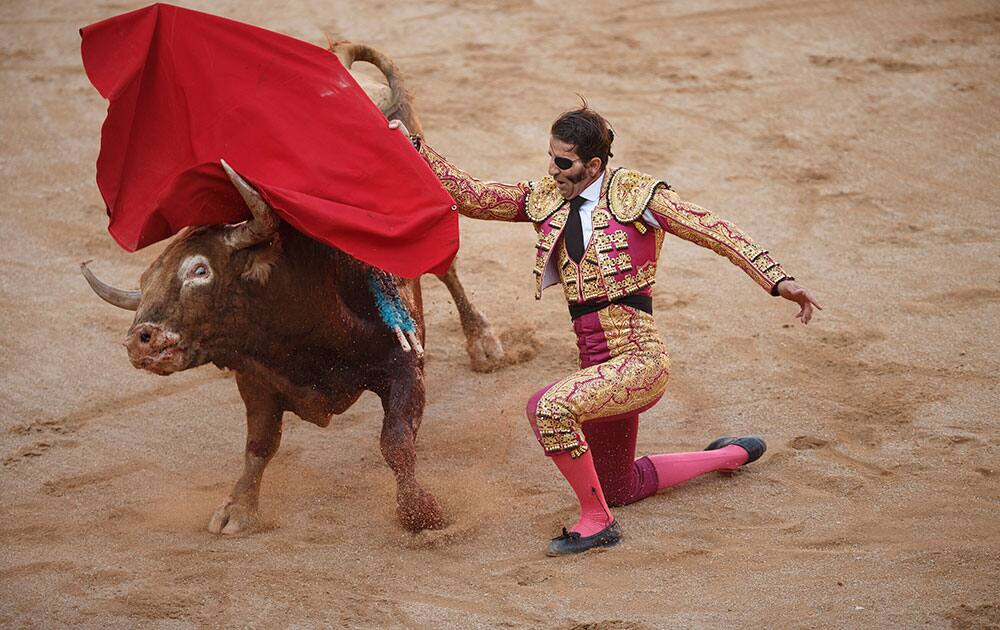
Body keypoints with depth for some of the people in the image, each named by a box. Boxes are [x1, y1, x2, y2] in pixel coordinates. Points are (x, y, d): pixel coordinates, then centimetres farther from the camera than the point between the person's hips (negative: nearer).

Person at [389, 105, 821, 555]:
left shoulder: (634, 195, -8)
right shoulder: (546, 201, 8)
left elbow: (715, 232, -11)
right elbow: (471, 197, 9)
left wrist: (777, 280, -19)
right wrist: (415, 147, 1)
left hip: (640, 359, -8)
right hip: (597, 366, 8)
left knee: (549, 407, -33)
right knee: (619, 489, 23)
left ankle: (595, 520, -14)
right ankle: (730, 455, 43)